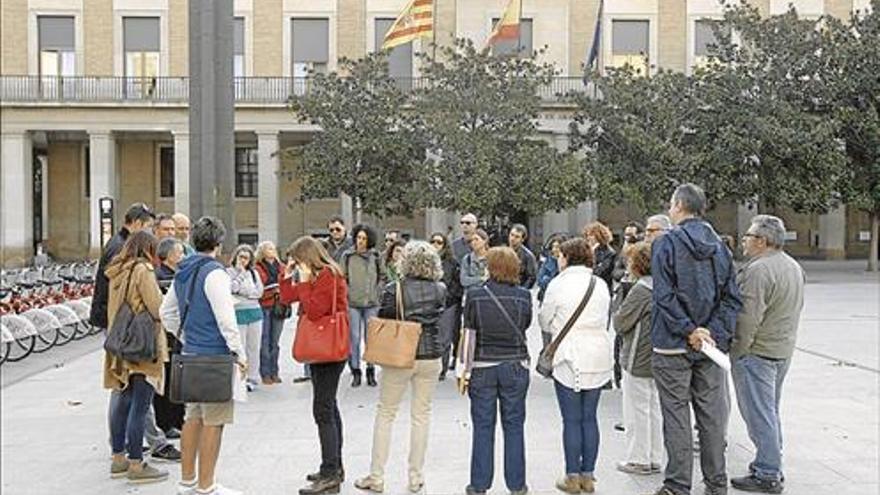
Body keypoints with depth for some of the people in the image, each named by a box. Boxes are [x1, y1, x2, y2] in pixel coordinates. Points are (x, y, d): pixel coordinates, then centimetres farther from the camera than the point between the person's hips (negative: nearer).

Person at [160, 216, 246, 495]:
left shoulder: (183, 273, 11)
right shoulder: (214, 273, -16)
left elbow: (166, 312, 19)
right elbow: (225, 318, -19)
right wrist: (239, 353, -12)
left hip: (191, 354, 9)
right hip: (215, 356, -9)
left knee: (194, 417, 17)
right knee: (213, 422, -1)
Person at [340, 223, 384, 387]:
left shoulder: (376, 256, 4)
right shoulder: (347, 256, 0)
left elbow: (381, 276, 11)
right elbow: (342, 279, 2)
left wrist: (377, 292, 1)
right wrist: (345, 295, -5)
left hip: (372, 303, 1)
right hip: (352, 303, -1)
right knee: (355, 338, 2)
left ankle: (371, 371, 18)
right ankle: (355, 371, 13)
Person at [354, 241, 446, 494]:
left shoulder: (393, 289, -11)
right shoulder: (440, 290, -2)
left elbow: (382, 322, -6)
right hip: (431, 357, 3)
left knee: (385, 414, 9)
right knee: (421, 415, 11)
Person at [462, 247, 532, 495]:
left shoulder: (475, 296, -9)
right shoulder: (524, 296, -6)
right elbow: (526, 325, 5)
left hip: (483, 367, -1)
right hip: (516, 366, 1)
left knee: (483, 427, 8)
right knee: (514, 426, 10)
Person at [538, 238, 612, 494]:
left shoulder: (559, 284, -8)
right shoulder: (601, 285, 6)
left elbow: (544, 321, 1)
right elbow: (604, 320, 12)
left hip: (570, 359, -5)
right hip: (599, 357, 5)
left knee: (572, 420, 2)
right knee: (589, 417, 11)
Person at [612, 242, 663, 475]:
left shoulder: (641, 289, -19)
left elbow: (621, 323, -15)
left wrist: (617, 313, 3)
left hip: (638, 359, -8)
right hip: (656, 357, 9)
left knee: (637, 408, 3)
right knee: (654, 408, 15)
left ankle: (639, 460, 11)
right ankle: (654, 458, 24)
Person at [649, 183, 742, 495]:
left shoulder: (665, 243, -8)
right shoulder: (719, 247, 9)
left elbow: (665, 296, -17)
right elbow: (732, 297, 3)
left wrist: (689, 331, -14)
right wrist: (716, 334, -3)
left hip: (672, 346, -5)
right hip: (711, 346, 5)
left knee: (676, 417, 2)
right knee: (712, 416, 12)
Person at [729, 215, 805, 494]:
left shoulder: (758, 270, -21)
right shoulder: (794, 267, 12)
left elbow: (748, 317, -24)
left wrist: (737, 351, -15)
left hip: (757, 353, -10)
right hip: (783, 350, 10)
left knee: (759, 415, -2)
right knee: (771, 412, 19)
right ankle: (773, 468, 28)